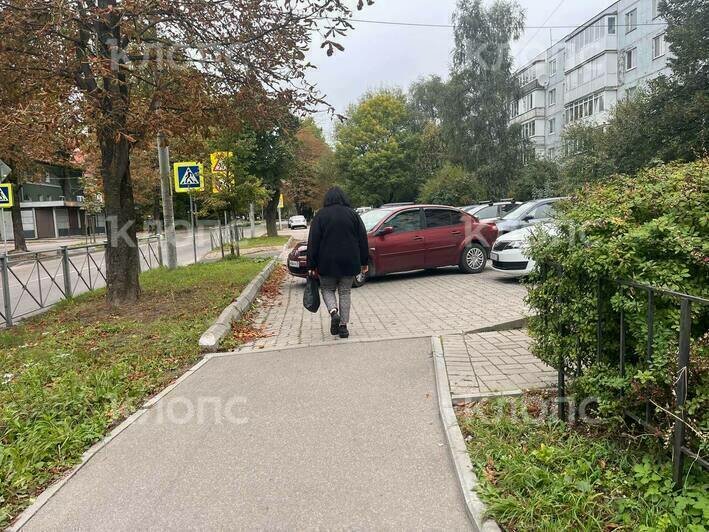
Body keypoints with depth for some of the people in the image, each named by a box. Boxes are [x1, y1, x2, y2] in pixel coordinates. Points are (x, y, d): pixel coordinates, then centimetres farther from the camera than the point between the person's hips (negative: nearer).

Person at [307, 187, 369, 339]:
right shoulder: (353, 214, 4)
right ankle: (343, 326, 7)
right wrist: (364, 262, 12)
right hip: (349, 263, 2)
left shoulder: (320, 216, -3)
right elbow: (363, 239, 5)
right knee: (345, 292, 10)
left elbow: (313, 243, -5)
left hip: (327, 263, -2)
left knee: (327, 289, 14)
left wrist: (312, 266, 0)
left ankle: (334, 311, -12)